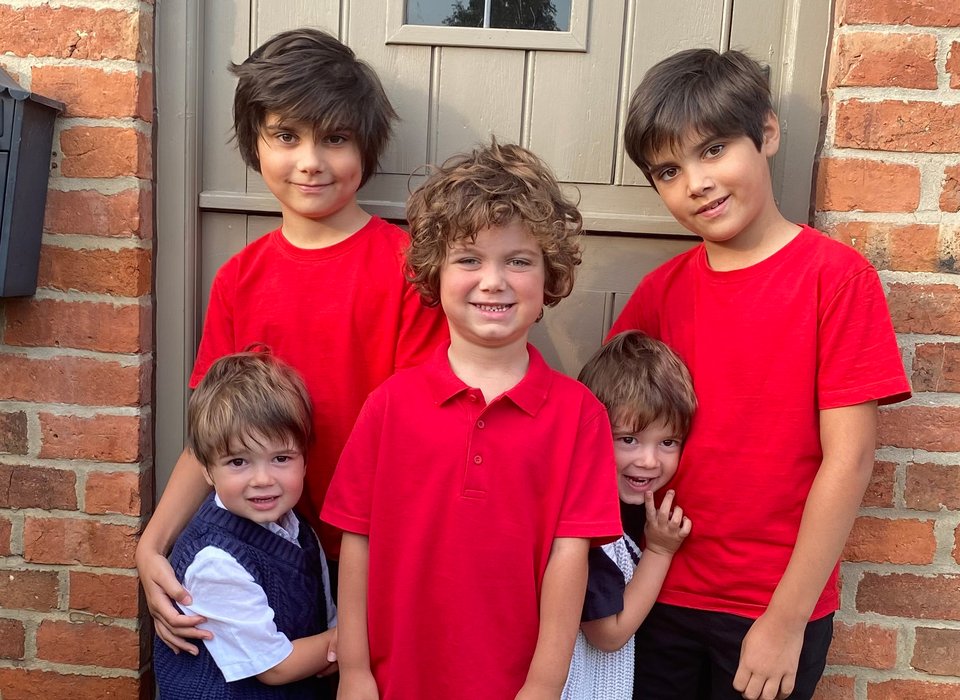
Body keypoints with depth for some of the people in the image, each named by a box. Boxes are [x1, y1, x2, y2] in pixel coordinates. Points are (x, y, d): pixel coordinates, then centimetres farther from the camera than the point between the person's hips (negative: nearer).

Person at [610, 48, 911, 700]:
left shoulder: (837, 275, -11)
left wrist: (786, 619, -11)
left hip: (778, 612, -3)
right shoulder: (661, 291, -1)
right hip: (663, 598, 3)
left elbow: (848, 459, -13)